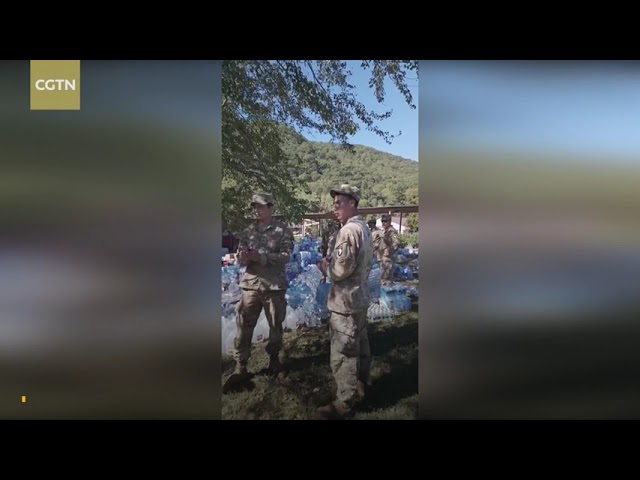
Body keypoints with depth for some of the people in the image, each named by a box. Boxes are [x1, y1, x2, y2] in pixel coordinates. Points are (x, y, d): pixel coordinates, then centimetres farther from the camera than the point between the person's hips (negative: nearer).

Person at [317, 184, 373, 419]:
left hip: (345, 301, -10)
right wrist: (332, 261, 10)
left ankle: (345, 403, 7)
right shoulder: (363, 228, 12)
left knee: (342, 354, -2)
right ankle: (360, 387, 36)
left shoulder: (348, 230, -21)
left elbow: (342, 270, -26)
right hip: (360, 298, 10)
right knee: (360, 346, 21)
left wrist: (326, 267, -7)